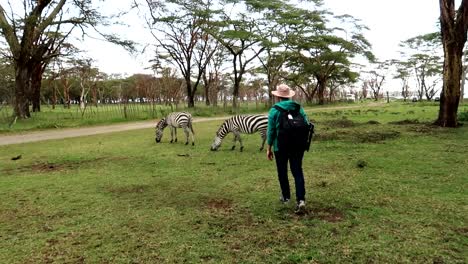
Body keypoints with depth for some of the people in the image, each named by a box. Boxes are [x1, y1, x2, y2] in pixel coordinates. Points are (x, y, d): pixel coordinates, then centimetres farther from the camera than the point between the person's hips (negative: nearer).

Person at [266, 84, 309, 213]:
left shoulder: (274, 110, -5)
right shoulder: (299, 108, 4)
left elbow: (271, 131, -6)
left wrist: (269, 149, 1)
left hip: (280, 147, -2)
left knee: (282, 171, 15)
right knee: (297, 171, 3)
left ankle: (286, 196, 28)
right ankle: (301, 199, -11)